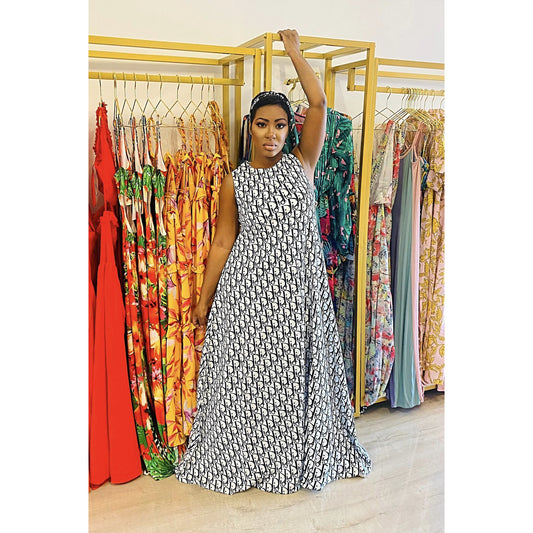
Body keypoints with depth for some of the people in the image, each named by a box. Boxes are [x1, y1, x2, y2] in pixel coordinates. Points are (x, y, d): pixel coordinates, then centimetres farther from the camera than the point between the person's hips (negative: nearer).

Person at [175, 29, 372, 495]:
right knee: (245, 375, 6)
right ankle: (240, 459, 27)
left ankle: (298, 457, 32)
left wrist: (293, 49, 4)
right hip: (247, 287, 0)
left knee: (298, 372, 11)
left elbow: (319, 103, -4)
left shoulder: (302, 163, 5)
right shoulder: (235, 181, 3)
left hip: (298, 284, 1)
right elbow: (222, 242, 4)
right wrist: (204, 299, 4)